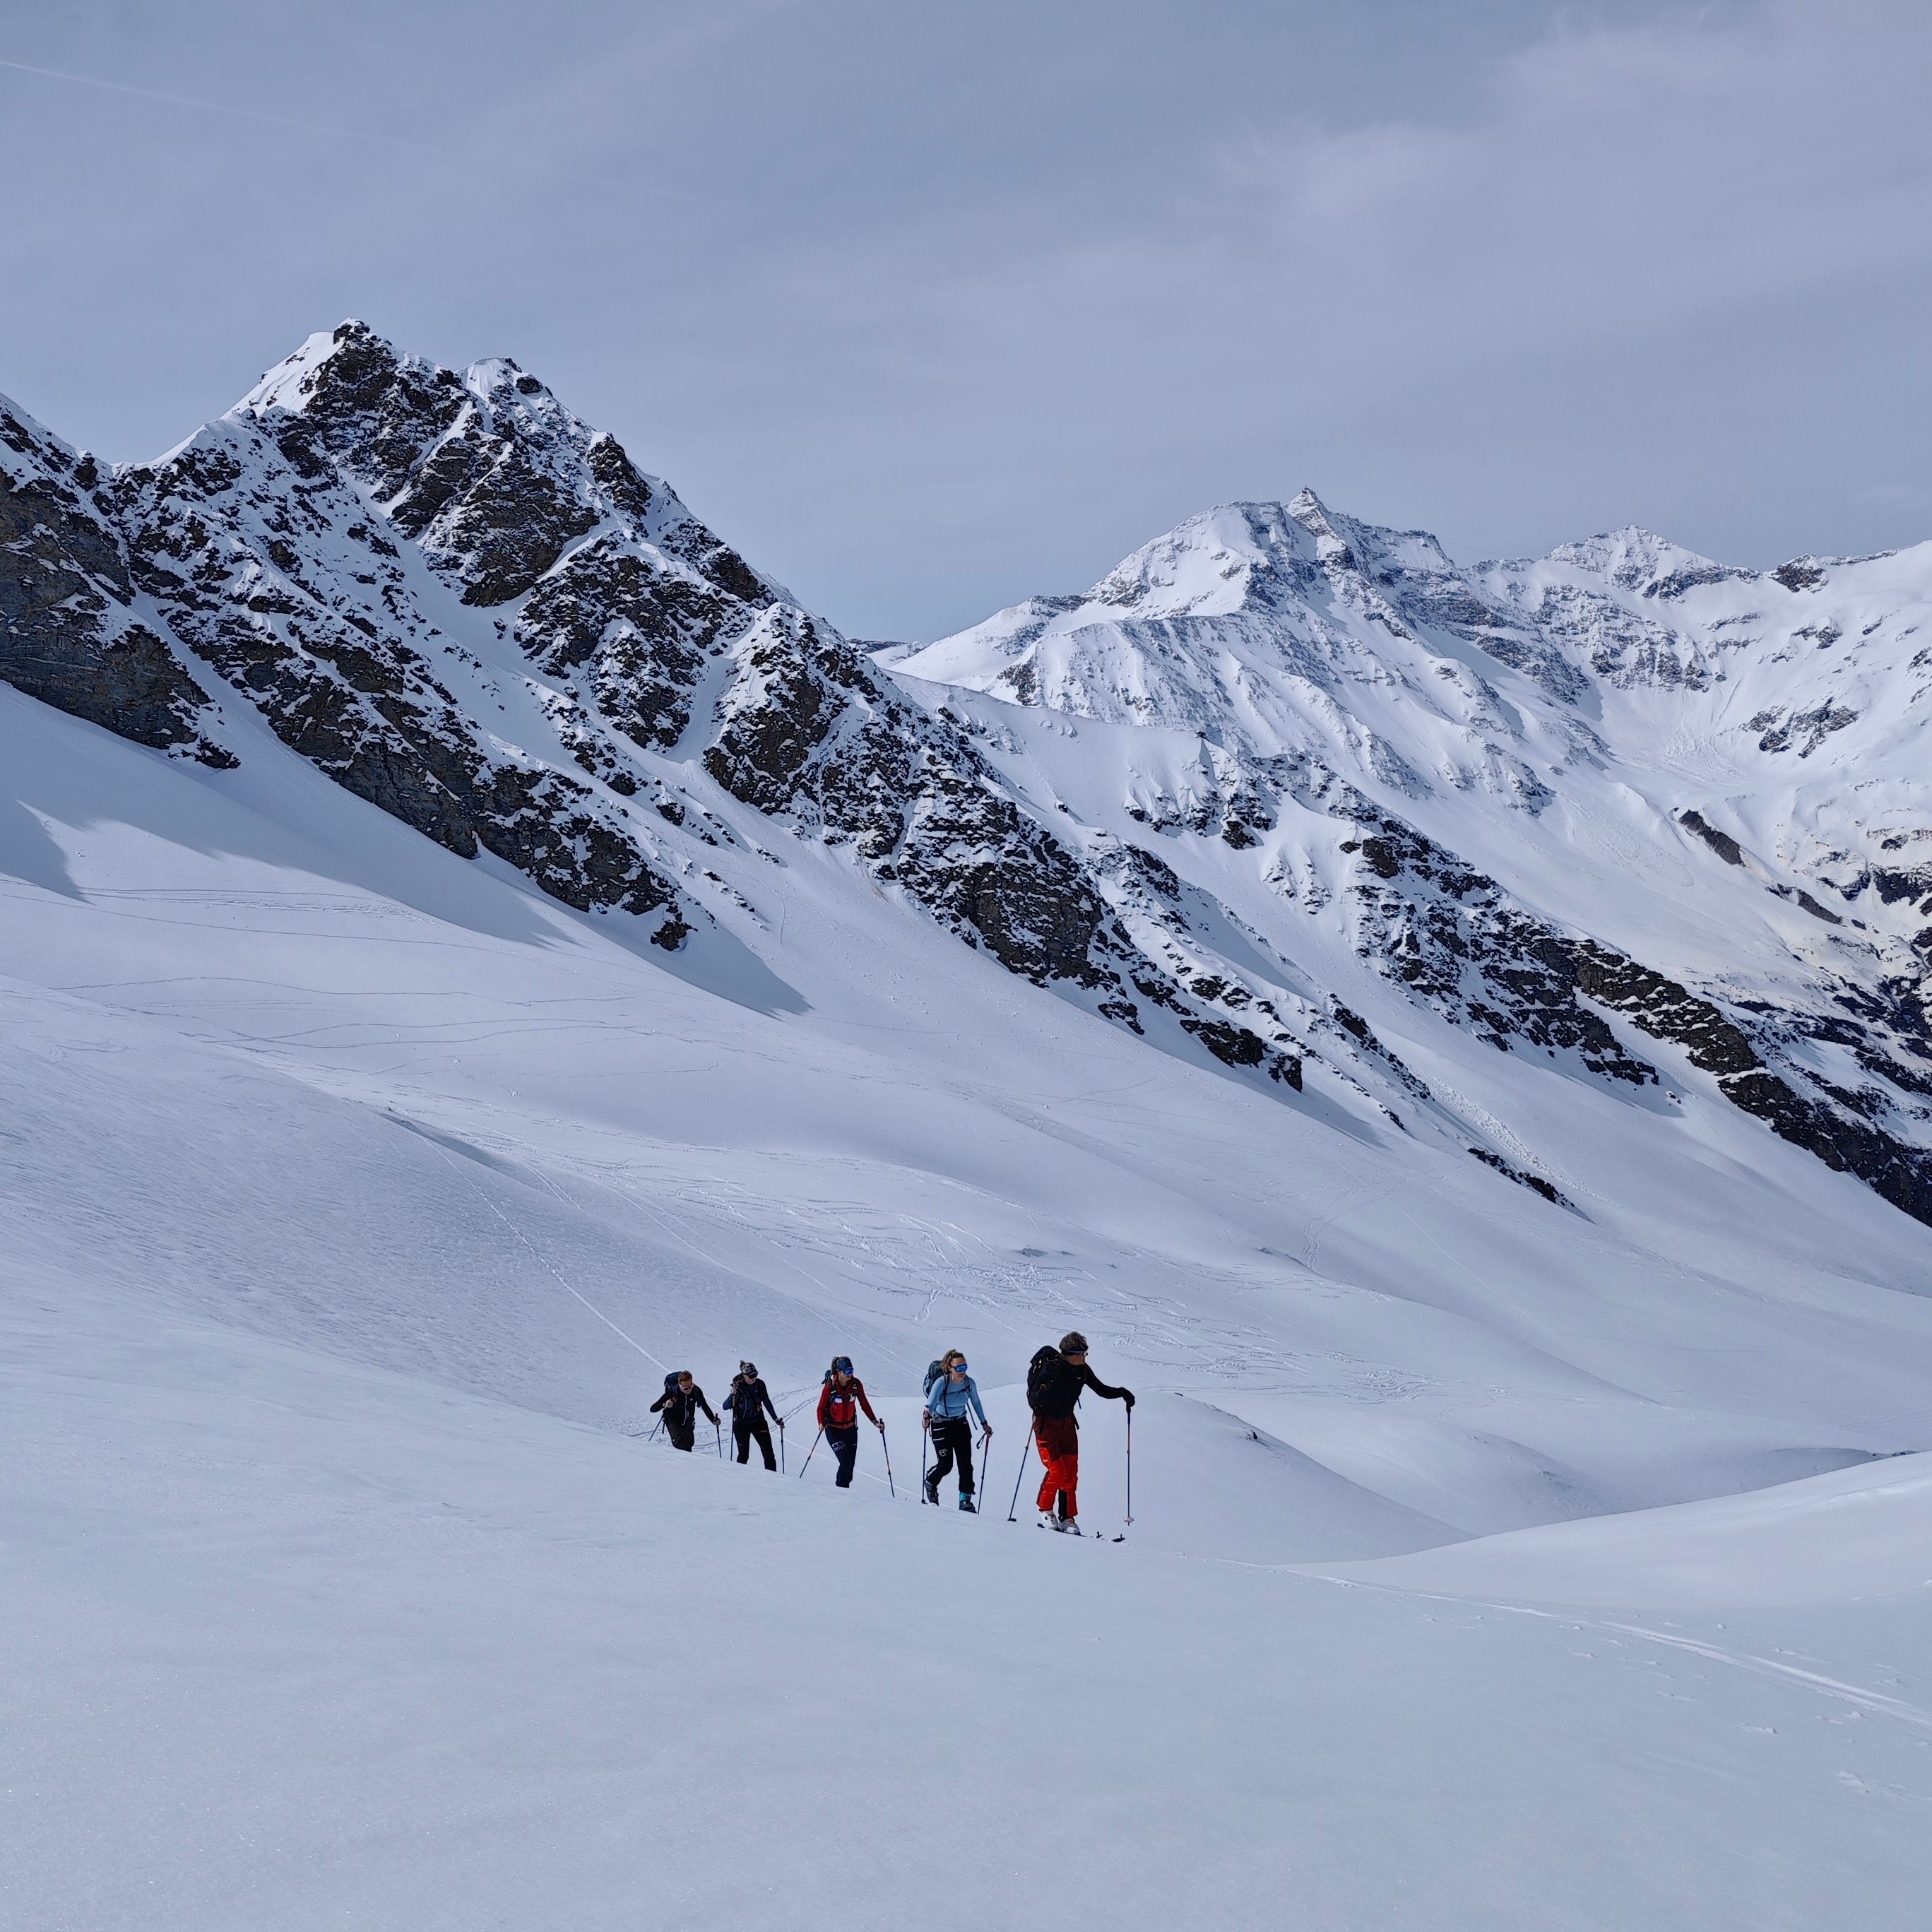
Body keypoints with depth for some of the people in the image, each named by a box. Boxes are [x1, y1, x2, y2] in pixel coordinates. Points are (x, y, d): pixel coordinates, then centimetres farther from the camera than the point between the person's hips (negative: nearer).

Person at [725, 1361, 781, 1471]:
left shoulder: (760, 1384, -6)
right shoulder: (738, 1387, -17)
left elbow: (767, 1402, 8)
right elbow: (726, 1406, -21)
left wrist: (776, 1419, 10)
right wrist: (733, 1394, -37)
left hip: (758, 1421, 3)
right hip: (742, 1424, -3)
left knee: (768, 1452, -4)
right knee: (744, 1455, 0)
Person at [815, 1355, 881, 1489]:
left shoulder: (856, 1384, -8)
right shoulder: (830, 1387, -19)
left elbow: (864, 1405, 2)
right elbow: (821, 1408, -13)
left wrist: (874, 1421, -5)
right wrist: (821, 1423, -31)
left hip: (850, 1428, 4)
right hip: (833, 1429, -4)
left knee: (851, 1463, 6)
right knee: (845, 1462, -14)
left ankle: (845, 1490, 24)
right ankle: (841, 1491, 1)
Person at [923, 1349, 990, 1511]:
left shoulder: (969, 1383, -10)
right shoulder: (941, 1383, -23)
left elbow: (976, 1403, 7)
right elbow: (931, 1401, -36)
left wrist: (984, 1423, 15)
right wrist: (928, 1413, -58)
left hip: (961, 1423, 4)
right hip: (942, 1425, -4)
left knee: (965, 1463, -4)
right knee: (945, 1464, -5)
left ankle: (965, 1500, 4)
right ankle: (930, 1483, 27)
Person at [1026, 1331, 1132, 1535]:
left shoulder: (1082, 1370, -4)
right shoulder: (1051, 1367, -22)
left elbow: (1101, 1390, 8)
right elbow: (1033, 1398, -23)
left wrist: (1122, 1393, -7)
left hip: (1067, 1424, 6)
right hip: (1046, 1424, -6)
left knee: (1071, 1473, 1)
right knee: (1057, 1472, -12)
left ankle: (1067, 1518, 10)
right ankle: (1045, 1510, 11)